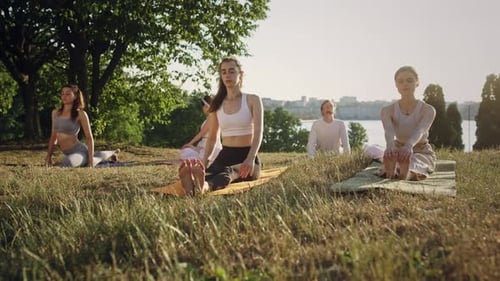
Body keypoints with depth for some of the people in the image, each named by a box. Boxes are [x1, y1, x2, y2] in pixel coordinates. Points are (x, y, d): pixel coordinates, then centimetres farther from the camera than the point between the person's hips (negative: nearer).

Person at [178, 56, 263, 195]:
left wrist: (250, 159, -31)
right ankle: (193, 187, -69)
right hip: (225, 155, 3)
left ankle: (204, 186, -72)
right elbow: (212, 137, 13)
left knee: (227, 172, -39)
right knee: (208, 173, -35)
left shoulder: (252, 100, 1)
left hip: (246, 156, -3)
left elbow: (258, 133, -11)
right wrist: (204, 160, -9)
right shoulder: (217, 104, 13)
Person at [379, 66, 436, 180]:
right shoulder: (387, 110, -5)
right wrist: (390, 145, -53)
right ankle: (392, 172, -68)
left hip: (423, 153, -2)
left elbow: (420, 131, -31)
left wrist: (409, 146, -54)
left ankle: (406, 175, -71)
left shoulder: (428, 110, -10)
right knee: (390, 156, -37)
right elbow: (389, 130, -27)